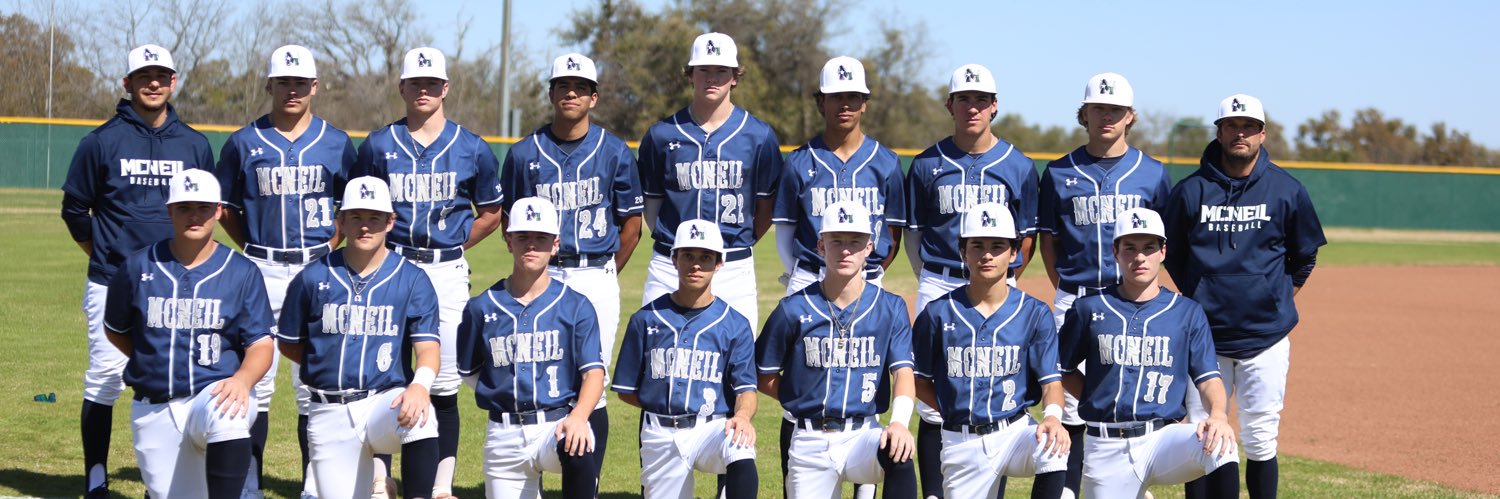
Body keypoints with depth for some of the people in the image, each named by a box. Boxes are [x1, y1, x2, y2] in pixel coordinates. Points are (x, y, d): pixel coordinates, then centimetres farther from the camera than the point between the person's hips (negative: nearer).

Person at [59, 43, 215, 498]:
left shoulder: (194, 145, 8)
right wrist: (105, 252, 9)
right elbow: (75, 208, 7)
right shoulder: (102, 141, 0)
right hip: (113, 285, -2)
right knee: (104, 382, -2)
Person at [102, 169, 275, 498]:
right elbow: (115, 330, 18)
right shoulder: (138, 268, 4)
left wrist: (242, 379, -25)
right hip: (154, 411, 3)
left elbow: (261, 344, -5)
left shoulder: (242, 272, 0)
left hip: (216, 393, -3)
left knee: (227, 418, -39)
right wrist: (153, 362, 7)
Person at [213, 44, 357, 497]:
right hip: (261, 272, 0)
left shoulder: (336, 144, 6)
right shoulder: (245, 142, 5)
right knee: (254, 381, 1)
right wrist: (252, 251, 3)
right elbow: (225, 206, 12)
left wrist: (329, 248, 3)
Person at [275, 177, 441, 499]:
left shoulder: (413, 280, 0)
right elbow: (289, 344, 14)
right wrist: (328, 363, 4)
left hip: (387, 401, -2)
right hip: (330, 413, 2)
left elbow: (428, 348, -10)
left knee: (419, 418, -37)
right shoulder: (313, 278, 4)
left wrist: (419, 385, -29)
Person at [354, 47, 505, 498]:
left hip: (447, 273, 0)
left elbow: (490, 212, 14)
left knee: (444, 381, 1)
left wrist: (451, 247, 5)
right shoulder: (378, 145, 5)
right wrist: (380, 246, 2)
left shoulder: (472, 149, 4)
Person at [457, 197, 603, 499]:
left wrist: (578, 416, -24)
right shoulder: (481, 307, 7)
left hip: (558, 425, -3)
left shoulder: (576, 306, 1)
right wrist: (503, 393, 2)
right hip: (504, 437, 3)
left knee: (577, 449, -36)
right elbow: (469, 372, 17)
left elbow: (593, 372, -7)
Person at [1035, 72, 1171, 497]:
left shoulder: (1152, 173, 6)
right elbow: (1047, 239, 11)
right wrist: (1067, 291, 5)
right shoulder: (1059, 173, 6)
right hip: (1074, 303, 0)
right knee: (1070, 406, 0)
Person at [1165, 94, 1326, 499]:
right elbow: (1172, 253, 12)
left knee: (1261, 441, 4)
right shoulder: (1191, 190, 0)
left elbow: (1304, 256, 13)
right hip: (1205, 336, 0)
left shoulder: (1287, 190, 1)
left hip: (1266, 337, 0)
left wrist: (1279, 303, 11)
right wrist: (1199, 299, 10)